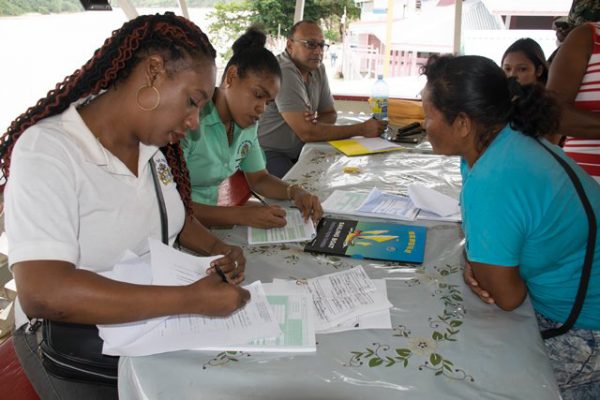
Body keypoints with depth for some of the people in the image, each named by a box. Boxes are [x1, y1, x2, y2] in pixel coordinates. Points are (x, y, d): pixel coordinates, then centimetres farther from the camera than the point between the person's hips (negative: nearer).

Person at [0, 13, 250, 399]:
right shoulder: (47, 150, -23)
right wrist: (192, 299, -34)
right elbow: (43, 293, -33)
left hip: (155, 317, 5)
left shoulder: (153, 143, -4)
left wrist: (217, 247, -8)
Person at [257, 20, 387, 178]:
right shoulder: (284, 72, -21)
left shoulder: (318, 69, 4)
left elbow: (330, 114, 13)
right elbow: (307, 132, -25)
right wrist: (362, 129, -18)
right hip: (266, 153, -8)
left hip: (297, 152, 8)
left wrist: (316, 122, -13)